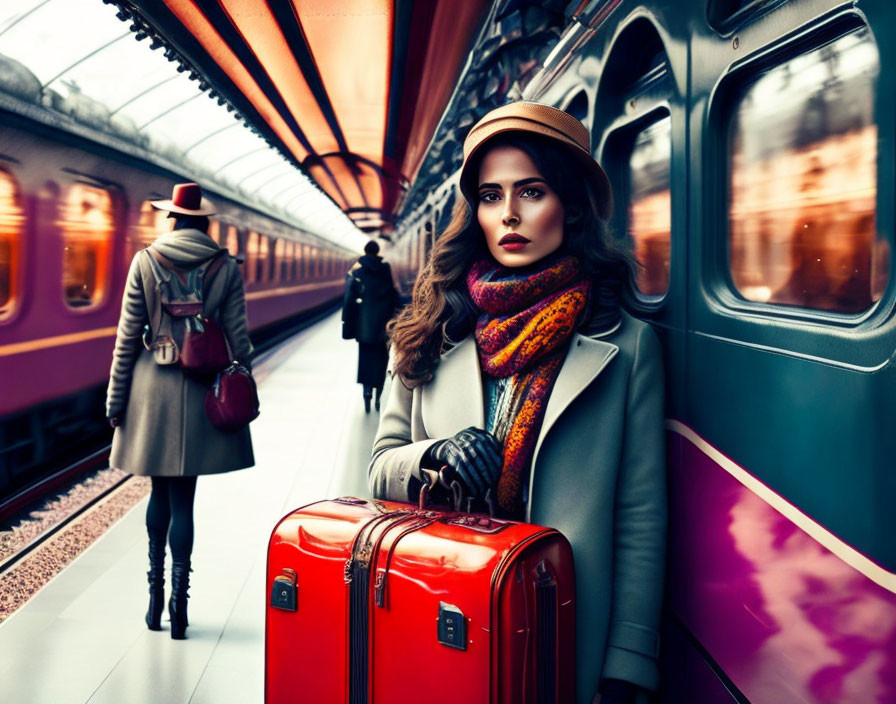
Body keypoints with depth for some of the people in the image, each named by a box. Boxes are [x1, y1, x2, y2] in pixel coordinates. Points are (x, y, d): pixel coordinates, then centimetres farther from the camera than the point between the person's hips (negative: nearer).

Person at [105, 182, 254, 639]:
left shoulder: (144, 262, -2)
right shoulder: (227, 268, -2)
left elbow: (127, 337, -2)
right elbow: (238, 338, -1)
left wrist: (116, 398, 5)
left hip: (152, 388, 1)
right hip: (202, 391, -1)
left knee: (160, 492, 15)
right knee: (182, 498, 4)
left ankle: (155, 599, 23)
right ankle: (178, 602, 4)